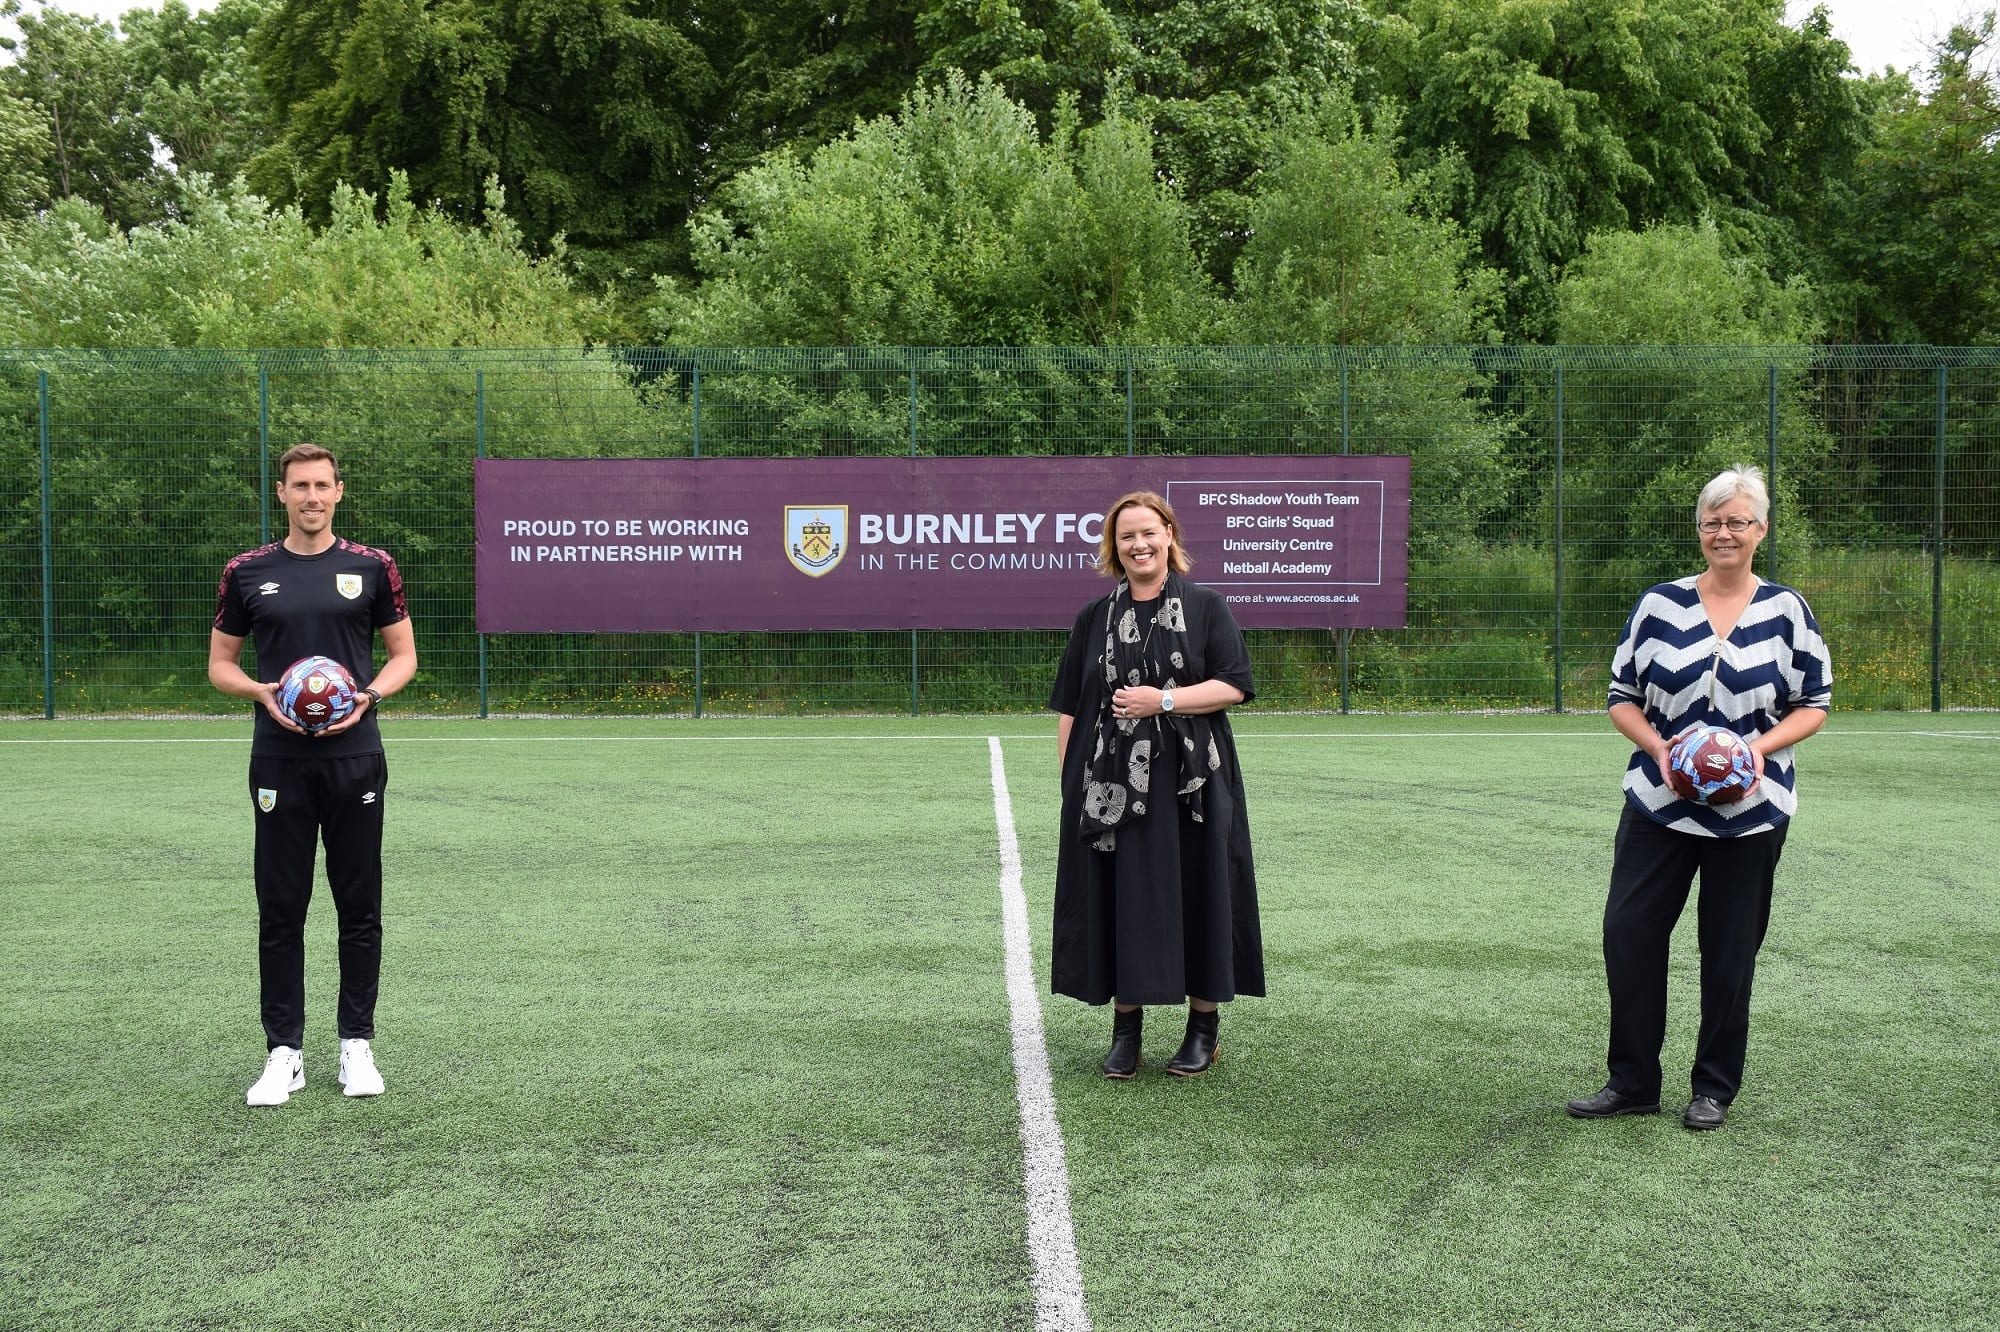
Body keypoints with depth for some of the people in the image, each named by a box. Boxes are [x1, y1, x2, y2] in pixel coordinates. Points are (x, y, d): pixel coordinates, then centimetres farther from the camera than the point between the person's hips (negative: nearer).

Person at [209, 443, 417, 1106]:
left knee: (360, 908, 5)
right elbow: (220, 662, 10)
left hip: (355, 758, 0)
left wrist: (369, 695, -12)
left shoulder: (372, 567, 3)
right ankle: (284, 1052, 10)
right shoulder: (246, 573, 5)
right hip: (280, 762, 0)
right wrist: (261, 691, -10)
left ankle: (357, 1044, 15)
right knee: (280, 910, 2)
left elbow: (403, 654, 8)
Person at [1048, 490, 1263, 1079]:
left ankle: (1203, 1026, 13)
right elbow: (1069, 706, 10)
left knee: (1196, 895, 1)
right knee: (1119, 898, 3)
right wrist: (1069, 776, 1)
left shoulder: (1206, 607, 3)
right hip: (1110, 784, 2)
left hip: (1190, 782, -2)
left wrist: (1164, 700, -16)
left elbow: (1233, 685, -5)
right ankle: (1125, 1028, 13)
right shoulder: (1095, 618, 10)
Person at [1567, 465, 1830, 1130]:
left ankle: (1715, 1088, 20)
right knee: (1627, 934, -2)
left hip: (1750, 811, -1)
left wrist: (1763, 746, -13)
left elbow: (1815, 705, 6)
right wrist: (1658, 747, -12)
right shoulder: (1659, 605, 4)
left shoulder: (1788, 611, 3)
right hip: (1659, 803, 1)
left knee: (1731, 951, 5)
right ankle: (1632, 1082, 12)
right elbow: (1622, 696, 7)